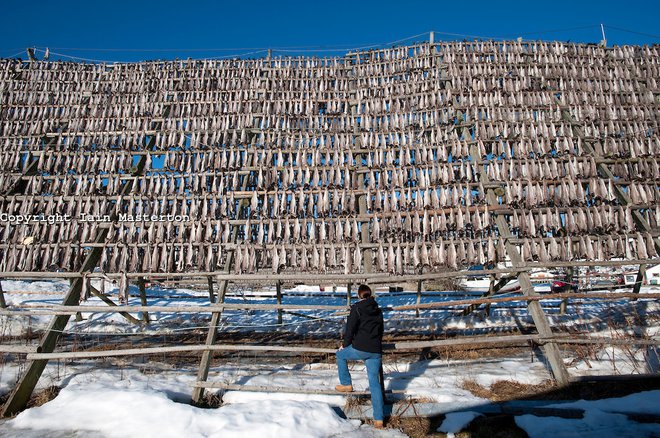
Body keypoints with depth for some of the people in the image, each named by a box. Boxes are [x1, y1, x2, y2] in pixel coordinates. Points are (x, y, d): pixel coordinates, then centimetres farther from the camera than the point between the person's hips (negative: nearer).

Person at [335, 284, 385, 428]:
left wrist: (345, 344, 8)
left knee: (340, 354, 23)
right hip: (376, 351, 5)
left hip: (360, 349, -5)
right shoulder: (378, 310, 14)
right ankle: (379, 419, 8)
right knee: (374, 382, 9)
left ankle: (346, 384, 24)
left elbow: (350, 329, -9)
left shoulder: (356, 308, -4)